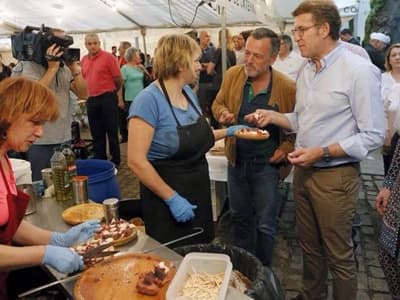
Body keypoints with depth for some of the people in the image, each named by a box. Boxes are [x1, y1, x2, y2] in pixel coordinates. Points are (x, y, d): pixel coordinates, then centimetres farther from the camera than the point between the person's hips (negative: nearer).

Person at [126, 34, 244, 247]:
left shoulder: (188, 93, 4)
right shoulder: (149, 100, -20)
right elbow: (136, 161, -23)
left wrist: (228, 132, 10)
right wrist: (172, 198, -21)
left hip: (198, 192, 7)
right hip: (168, 202, -7)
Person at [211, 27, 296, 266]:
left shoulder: (288, 87, -15)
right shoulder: (233, 75, -5)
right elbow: (218, 104, 9)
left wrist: (287, 148, -15)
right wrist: (224, 113, -12)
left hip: (266, 164, -4)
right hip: (237, 160, 4)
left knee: (265, 225, 8)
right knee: (240, 218, 21)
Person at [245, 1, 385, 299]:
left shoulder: (360, 71, -15)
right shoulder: (306, 71, 8)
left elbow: (373, 135, -15)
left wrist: (322, 152, -20)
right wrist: (272, 116, -2)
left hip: (335, 176, -7)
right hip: (303, 171, 7)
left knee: (338, 254, 9)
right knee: (309, 245, 21)